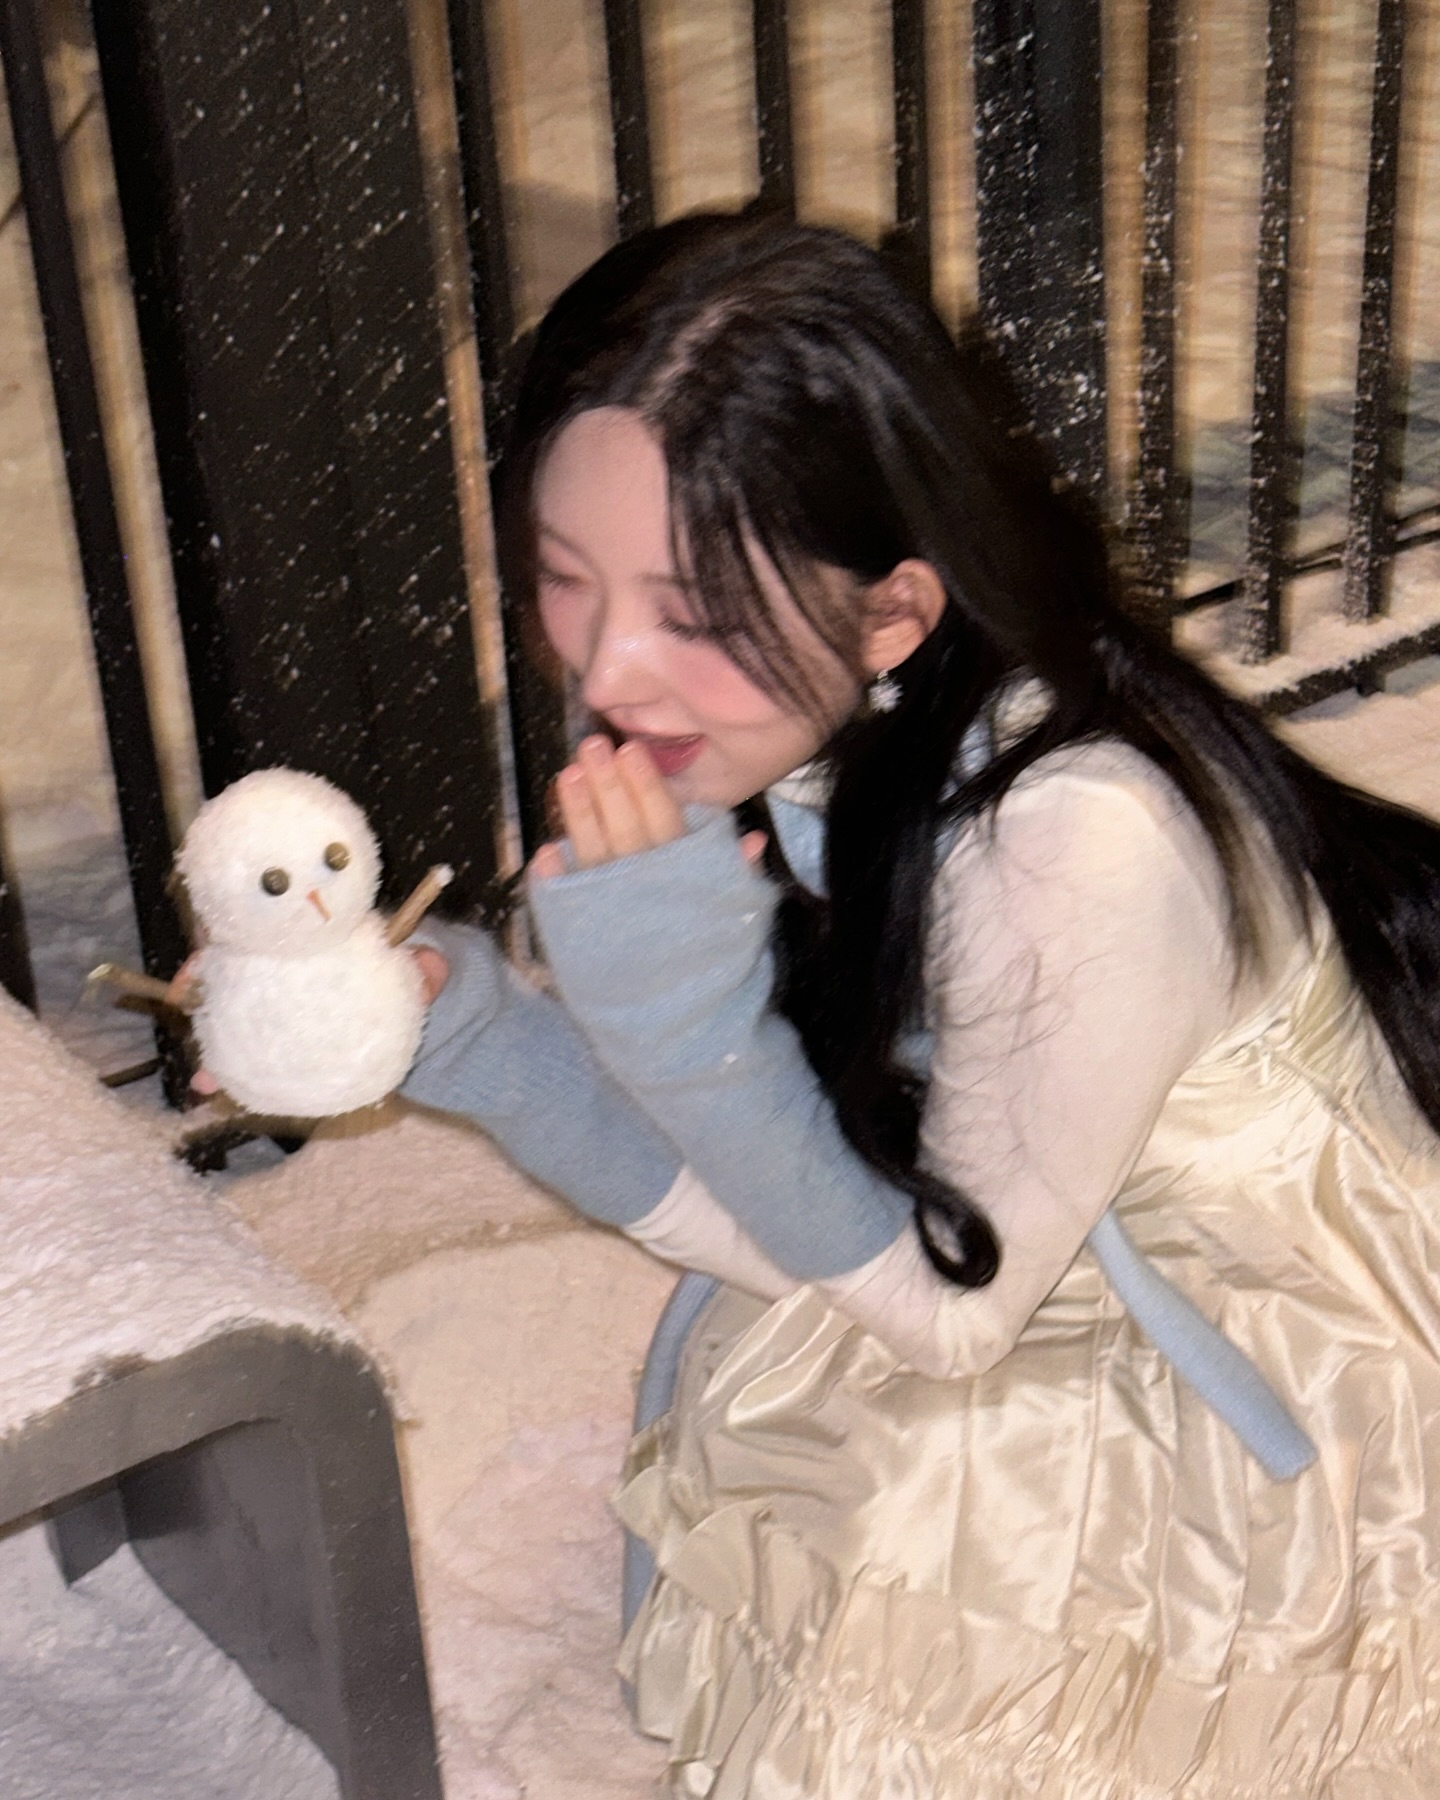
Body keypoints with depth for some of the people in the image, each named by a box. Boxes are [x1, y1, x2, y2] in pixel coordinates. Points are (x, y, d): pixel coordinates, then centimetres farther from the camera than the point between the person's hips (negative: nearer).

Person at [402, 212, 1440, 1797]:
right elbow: (758, 1198, -8)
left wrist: (693, 1022, -36)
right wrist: (481, 1039, -23)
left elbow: (946, 1307, -23)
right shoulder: (777, 735, -14)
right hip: (1043, 1306, 7)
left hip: (1274, 1418, -6)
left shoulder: (1081, 849, -37)